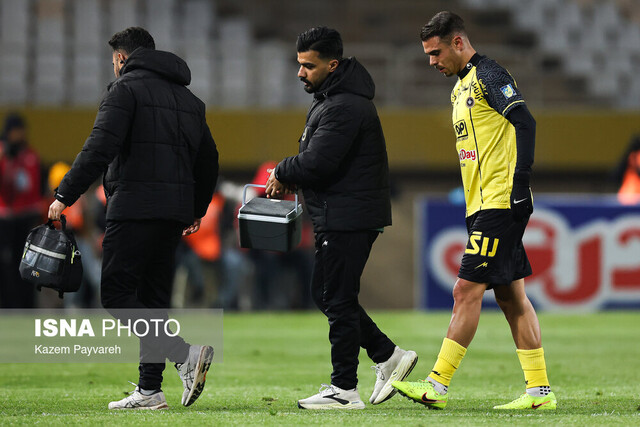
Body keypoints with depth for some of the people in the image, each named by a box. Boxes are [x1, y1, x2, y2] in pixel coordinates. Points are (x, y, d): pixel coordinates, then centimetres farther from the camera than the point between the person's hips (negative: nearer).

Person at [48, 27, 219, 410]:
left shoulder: (126, 89, -3)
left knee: (117, 295, -7)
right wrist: (197, 210, 37)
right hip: (173, 213, 8)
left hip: (135, 208, -8)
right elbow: (208, 160, 25)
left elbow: (99, 149, -15)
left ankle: (186, 353, -23)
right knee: (153, 298, 11)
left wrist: (64, 196, -11)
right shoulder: (188, 98, 21)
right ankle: (150, 390, 8)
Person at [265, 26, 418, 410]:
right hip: (339, 216, 11)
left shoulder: (344, 107, -19)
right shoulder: (332, 98, 16)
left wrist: (282, 173, -7)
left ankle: (345, 389, 1)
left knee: (338, 300, -5)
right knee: (326, 293, 15)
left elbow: (316, 163, -26)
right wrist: (292, 179, 2)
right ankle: (389, 356, 18)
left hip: (349, 218, -11)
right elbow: (319, 159, 21)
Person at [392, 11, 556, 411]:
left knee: (467, 290, -10)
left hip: (502, 203, -10)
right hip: (483, 207, 10)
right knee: (511, 296, 8)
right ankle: (540, 389, 8)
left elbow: (525, 122, -19)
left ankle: (438, 385, -9)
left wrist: (519, 182, -24)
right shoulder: (462, 86, 20)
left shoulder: (489, 75, -9)